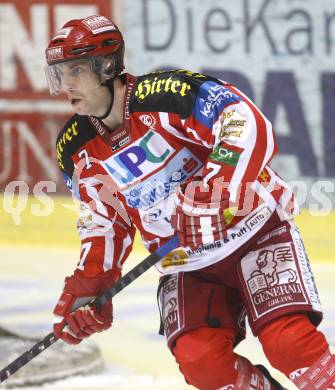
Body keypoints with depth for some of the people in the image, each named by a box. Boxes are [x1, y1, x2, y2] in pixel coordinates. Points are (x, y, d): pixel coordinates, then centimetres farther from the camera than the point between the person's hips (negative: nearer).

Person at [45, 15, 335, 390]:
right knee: (199, 359, -19)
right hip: (185, 259, 5)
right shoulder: (76, 150, 2)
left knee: (286, 339, -24)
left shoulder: (166, 94, -19)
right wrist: (87, 286, -2)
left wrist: (211, 196, -37)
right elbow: (104, 222, 11)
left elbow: (250, 128, -28)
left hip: (254, 229, -5)